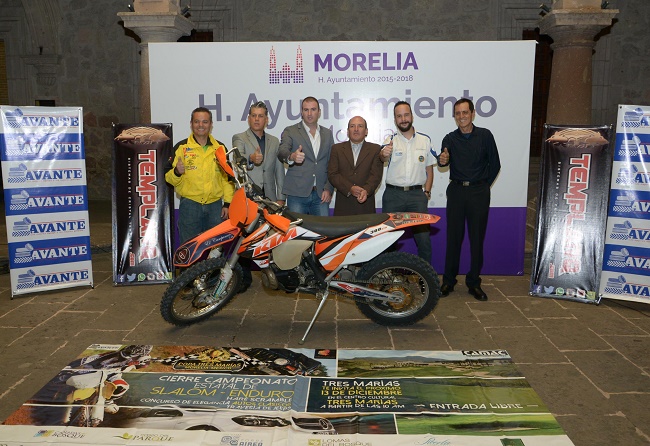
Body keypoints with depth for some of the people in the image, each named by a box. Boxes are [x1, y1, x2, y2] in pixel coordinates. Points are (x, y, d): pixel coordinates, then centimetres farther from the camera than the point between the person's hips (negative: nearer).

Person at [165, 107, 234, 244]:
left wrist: (228, 203, 4)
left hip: (215, 205, 2)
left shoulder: (220, 148, 12)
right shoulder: (181, 147, 4)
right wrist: (177, 172, -20)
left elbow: (228, 177, 11)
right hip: (189, 205, -2)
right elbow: (168, 177, 2)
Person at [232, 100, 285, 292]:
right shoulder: (239, 138, 4)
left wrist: (281, 197, 7)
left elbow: (279, 170, 15)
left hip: (269, 198, 3)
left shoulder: (274, 141, 16)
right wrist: (251, 159, -40)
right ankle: (244, 277, 9)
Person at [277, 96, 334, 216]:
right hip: (297, 193, -3)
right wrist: (291, 157, -38)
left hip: (321, 194, 3)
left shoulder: (327, 134, 16)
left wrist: (328, 189, 2)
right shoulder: (290, 131, 4)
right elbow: (282, 152, -14)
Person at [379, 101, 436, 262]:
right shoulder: (391, 140, 3)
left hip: (417, 194, 1)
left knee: (424, 237, -2)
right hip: (393, 194, -1)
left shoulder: (425, 140, 9)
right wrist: (384, 154, -44)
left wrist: (426, 192, 1)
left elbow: (429, 169, 12)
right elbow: (382, 157, -20)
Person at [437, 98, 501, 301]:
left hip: (479, 192, -1)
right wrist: (442, 160, -32)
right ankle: (448, 281, 14)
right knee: (453, 237, 3)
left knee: (477, 238, 4)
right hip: (456, 191, 1)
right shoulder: (450, 138, 5)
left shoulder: (485, 135, 2)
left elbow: (495, 164, 6)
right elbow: (444, 160, -10)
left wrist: (484, 186, 5)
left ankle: (474, 283, 15)